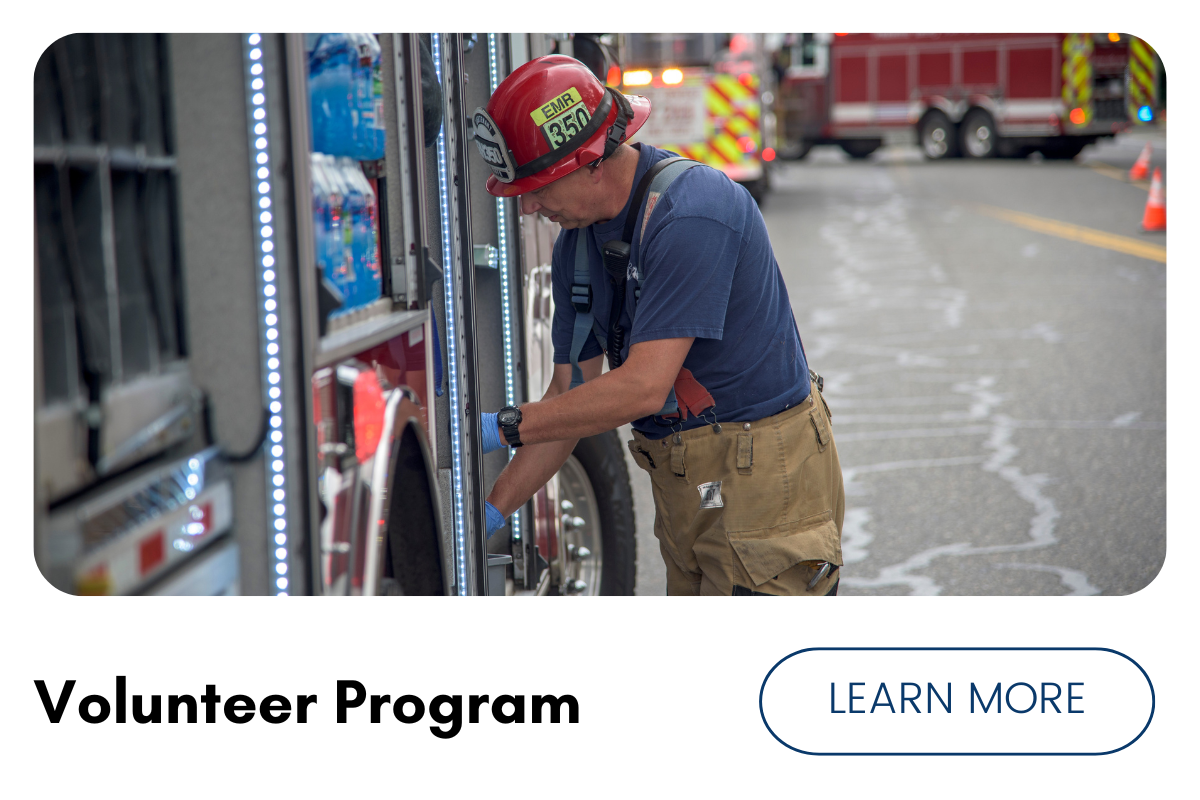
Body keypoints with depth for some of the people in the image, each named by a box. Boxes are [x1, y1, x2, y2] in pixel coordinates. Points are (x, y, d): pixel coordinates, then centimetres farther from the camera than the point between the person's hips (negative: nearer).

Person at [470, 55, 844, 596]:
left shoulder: (691, 214, -22)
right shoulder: (577, 245, 6)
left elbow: (644, 387, -25)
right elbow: (571, 395, 10)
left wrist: (502, 427, -19)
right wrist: (493, 510, 2)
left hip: (762, 477, -8)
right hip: (682, 484, 8)